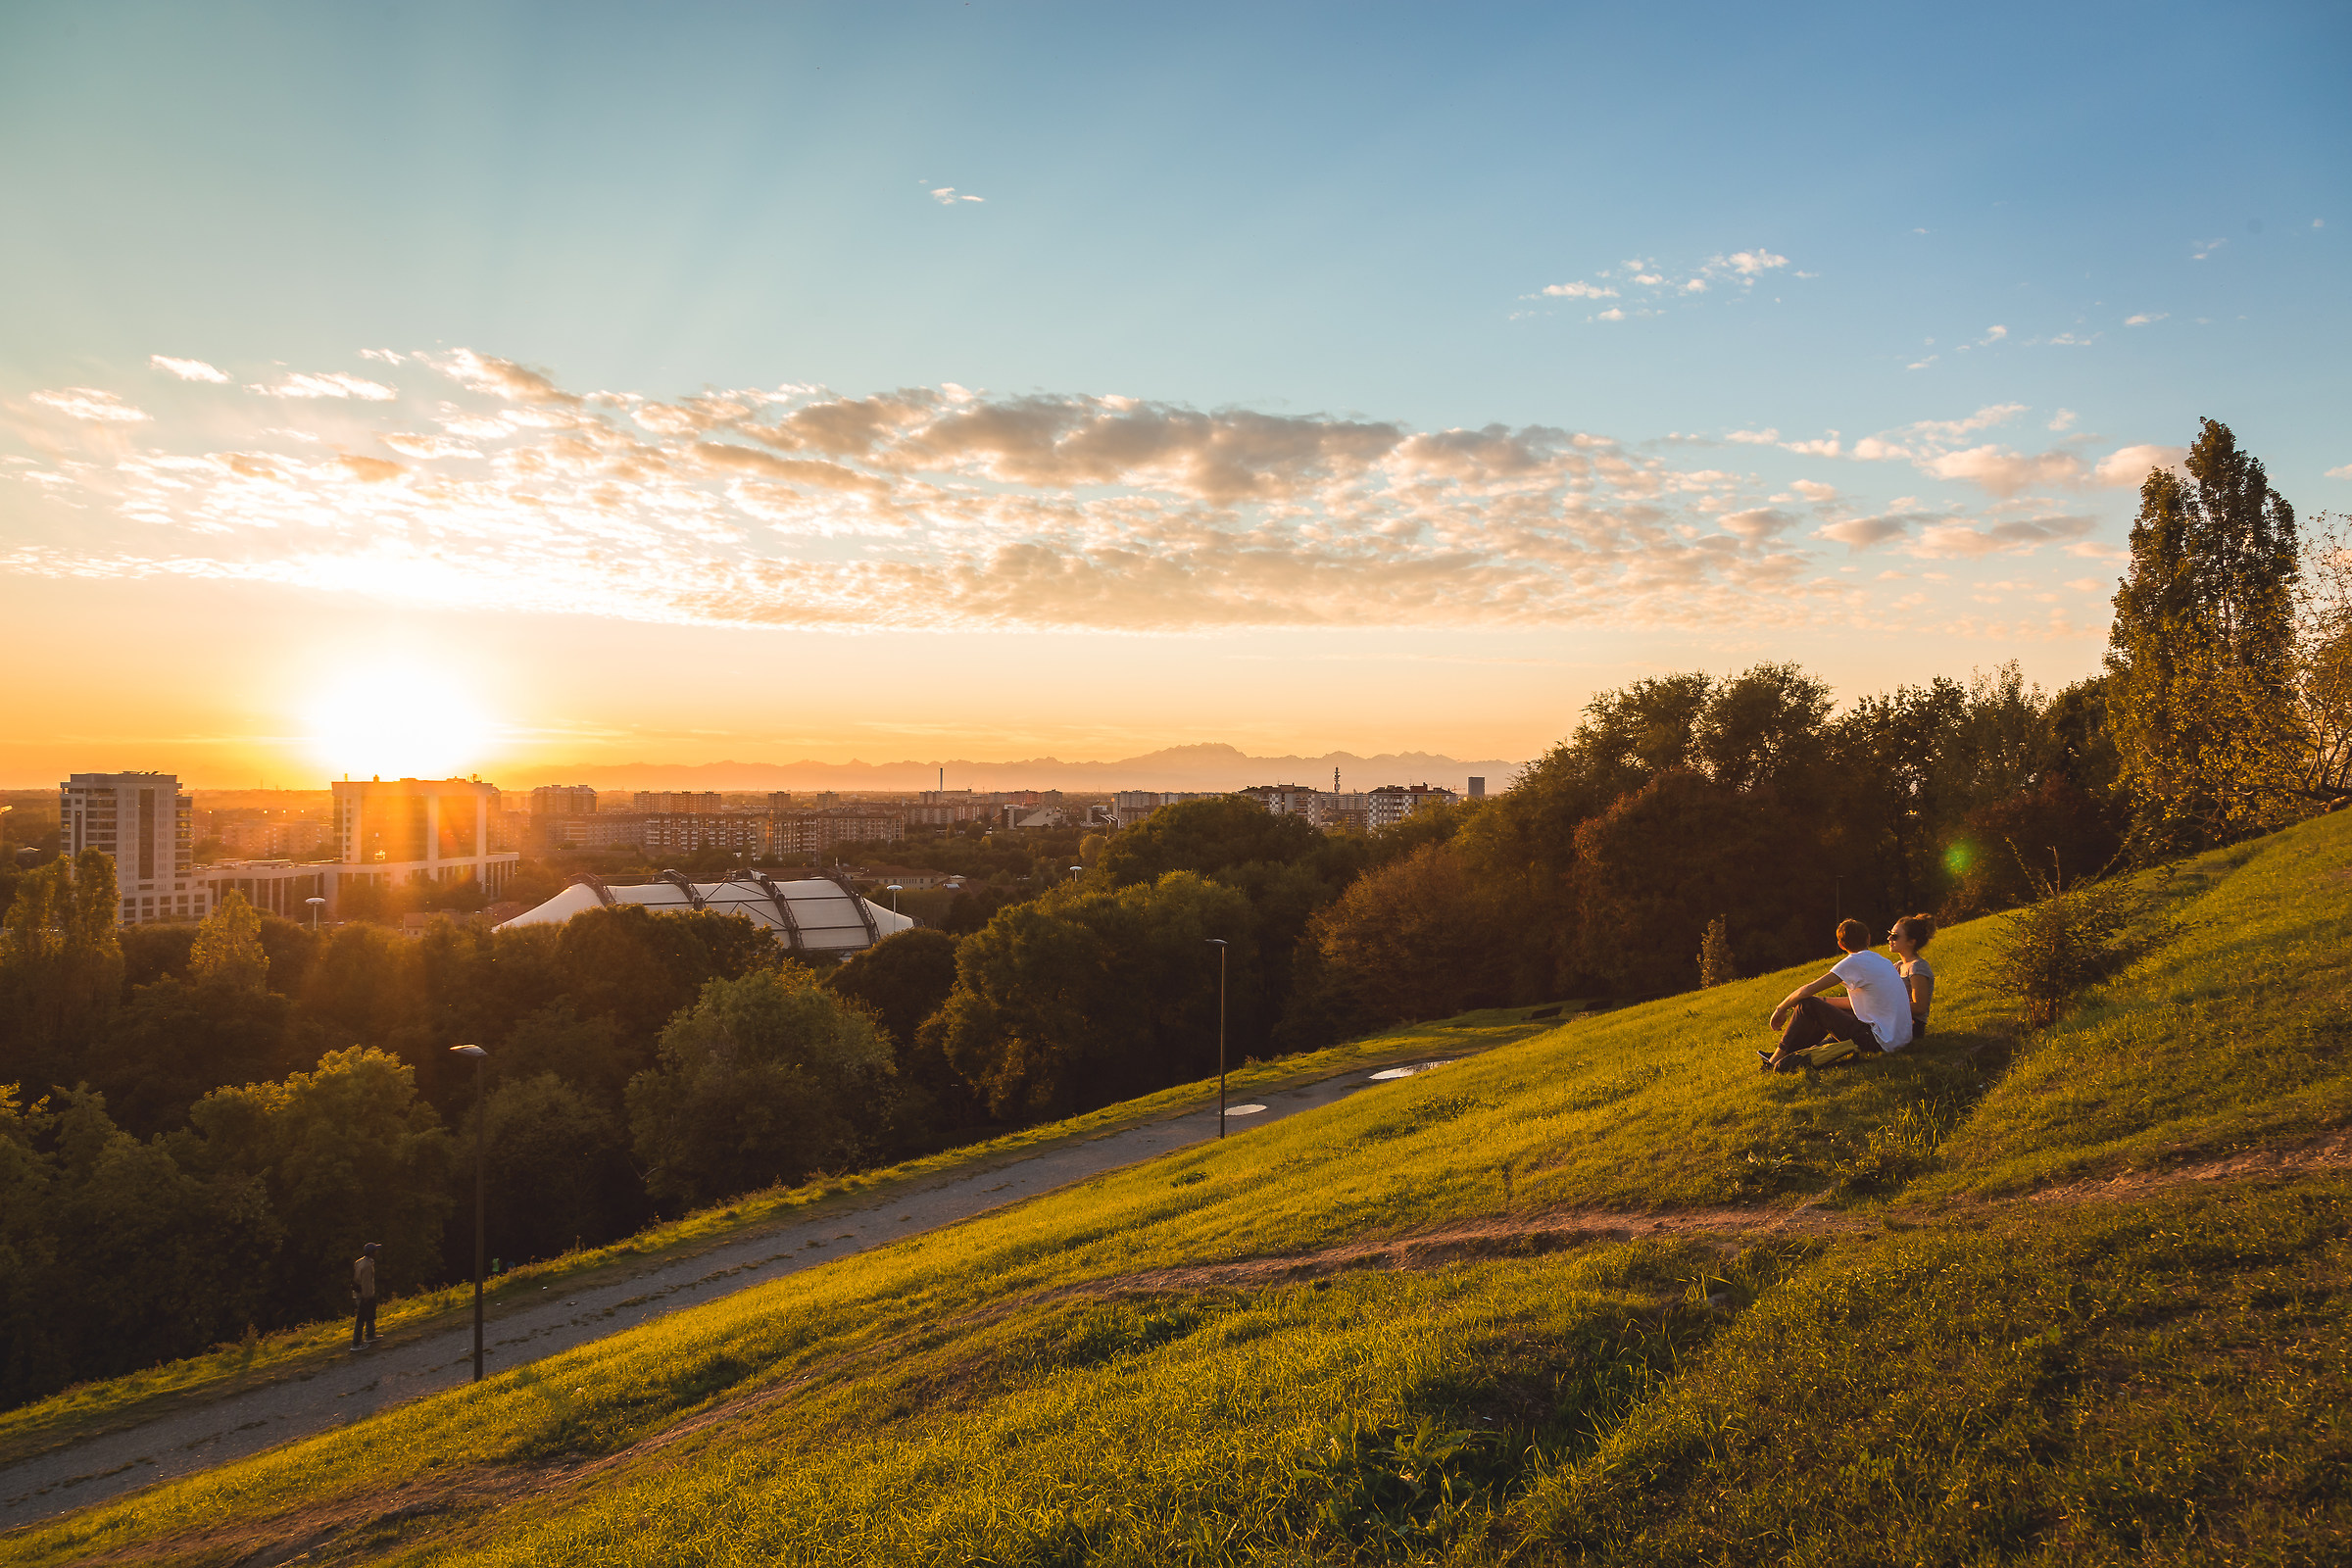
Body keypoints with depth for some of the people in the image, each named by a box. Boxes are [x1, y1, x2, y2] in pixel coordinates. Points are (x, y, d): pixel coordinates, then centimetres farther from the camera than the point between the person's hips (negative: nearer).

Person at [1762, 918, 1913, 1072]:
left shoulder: (1854, 962, -12)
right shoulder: (1885, 962, 14)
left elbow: (1807, 990, -11)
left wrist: (1780, 1009, 3)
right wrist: (1822, 1001, 28)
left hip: (1881, 1041, -9)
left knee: (1808, 1004, -3)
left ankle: (1776, 1061, 6)